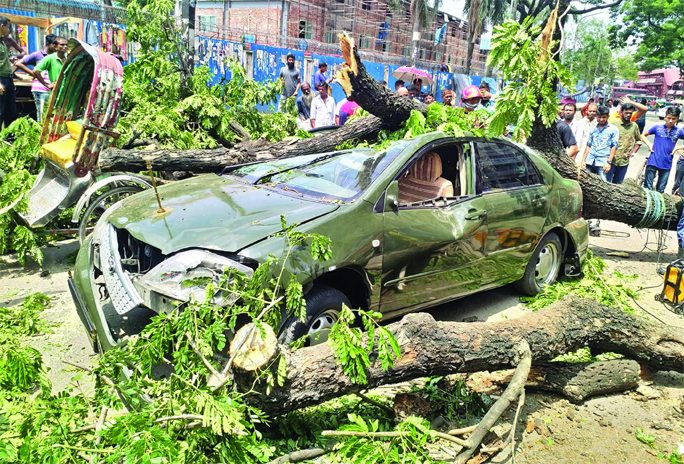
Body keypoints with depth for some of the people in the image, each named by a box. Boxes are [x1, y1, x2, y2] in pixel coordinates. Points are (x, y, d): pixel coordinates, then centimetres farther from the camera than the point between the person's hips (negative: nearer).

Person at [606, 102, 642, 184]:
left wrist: (633, 152, 6)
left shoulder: (634, 126, 8)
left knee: (617, 184, 13)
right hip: (611, 159, -4)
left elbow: (638, 141, 21)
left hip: (624, 162, 4)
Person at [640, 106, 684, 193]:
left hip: (666, 165, 2)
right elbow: (643, 135, 11)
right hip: (653, 162, -1)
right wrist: (649, 144, -1)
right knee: (647, 188, 1)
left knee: (660, 190, 10)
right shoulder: (657, 128, -1)